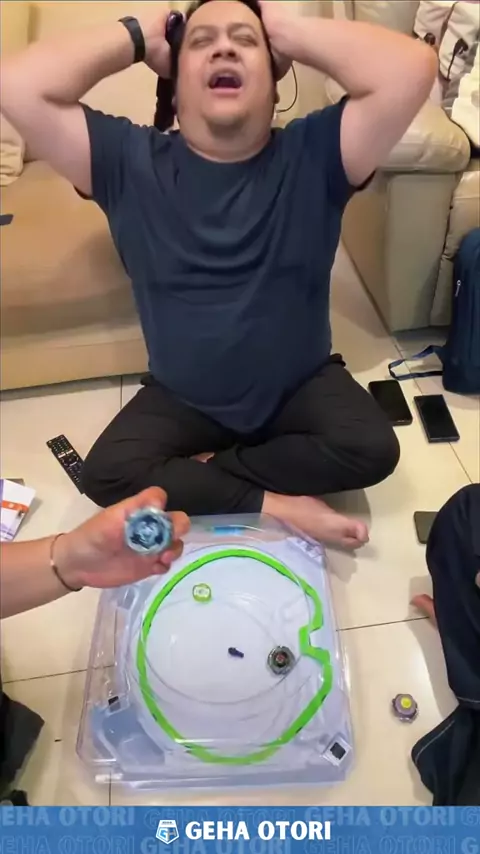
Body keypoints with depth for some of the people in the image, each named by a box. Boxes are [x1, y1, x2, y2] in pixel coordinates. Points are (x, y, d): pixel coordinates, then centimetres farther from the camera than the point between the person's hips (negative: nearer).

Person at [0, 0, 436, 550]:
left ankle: (207, 468, -4)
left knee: (372, 450, -22)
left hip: (303, 386, 0)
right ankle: (272, 503, -9)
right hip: (181, 399, 1)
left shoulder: (313, 154, -10)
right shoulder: (129, 162, -8)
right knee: (106, 473, -18)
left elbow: (411, 70, -24)